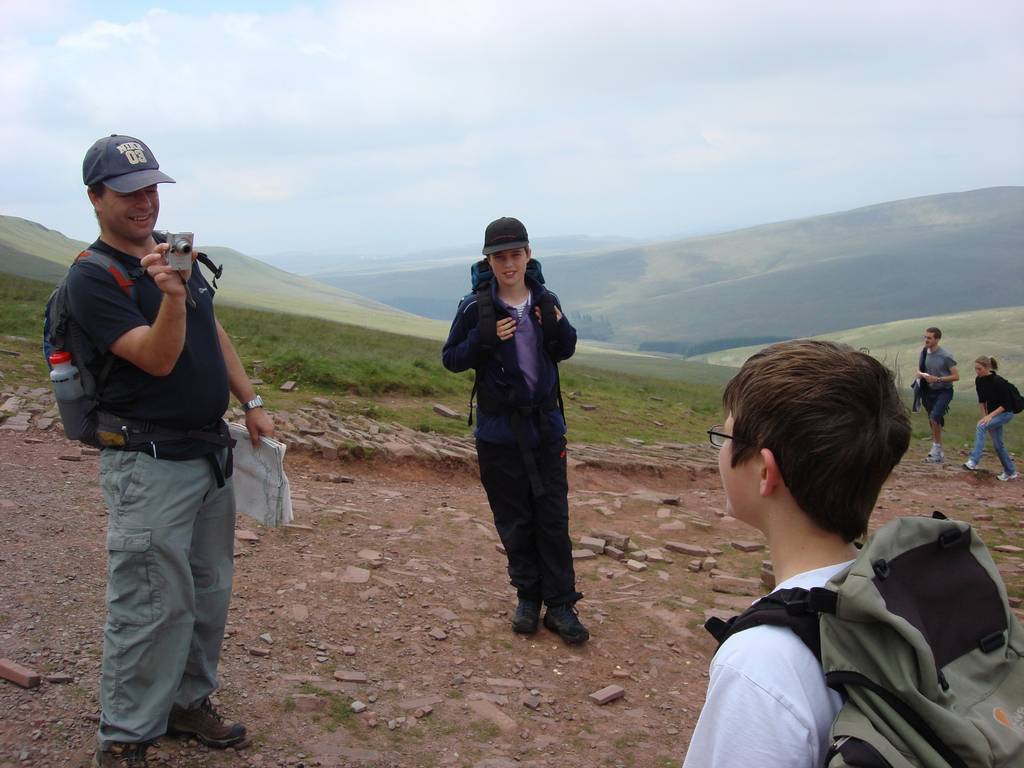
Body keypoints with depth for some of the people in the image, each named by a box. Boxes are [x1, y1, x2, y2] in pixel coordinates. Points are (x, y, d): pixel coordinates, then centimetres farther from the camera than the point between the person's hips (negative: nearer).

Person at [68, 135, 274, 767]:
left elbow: (214, 332, 19)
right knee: (152, 605, -4)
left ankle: (189, 702, 32)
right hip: (149, 461, -8)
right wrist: (171, 296, -39)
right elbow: (158, 359, -23)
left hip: (211, 450, 8)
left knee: (209, 592, 16)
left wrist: (252, 402, 14)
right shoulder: (92, 277, -14)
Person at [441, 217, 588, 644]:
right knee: (514, 521, 8)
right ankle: (528, 597, 24)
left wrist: (561, 327, -9)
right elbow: (450, 359, -4)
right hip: (499, 430, -2)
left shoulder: (545, 301, 0)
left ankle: (560, 605, 9)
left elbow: (565, 353, 12)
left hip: (545, 425, 2)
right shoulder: (476, 308, -8)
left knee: (553, 518, 2)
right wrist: (485, 339, -21)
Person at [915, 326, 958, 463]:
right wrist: (920, 374, -4)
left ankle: (936, 447, -11)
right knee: (932, 421, 12)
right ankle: (938, 454, 24)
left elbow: (956, 376, -13)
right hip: (930, 391, 7)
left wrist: (938, 379, -22)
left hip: (944, 391, -7)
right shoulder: (924, 352, 2)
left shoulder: (945, 356, -15)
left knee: (935, 417, -25)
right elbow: (920, 368, 19)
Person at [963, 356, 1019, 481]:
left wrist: (990, 416, -29)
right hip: (992, 413, 8)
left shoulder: (998, 381, -26)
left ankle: (973, 461, -33)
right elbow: (982, 400, 8)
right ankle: (1011, 472, 24)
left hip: (1006, 412, -8)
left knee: (981, 426, -28)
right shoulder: (979, 381, -5)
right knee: (997, 444, 8)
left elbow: (1006, 404, -22)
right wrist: (984, 416, 2)